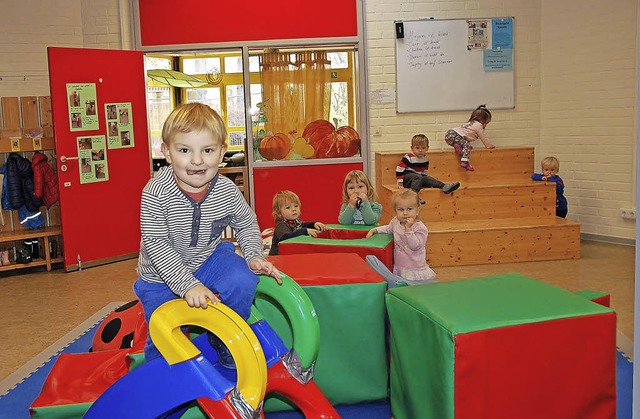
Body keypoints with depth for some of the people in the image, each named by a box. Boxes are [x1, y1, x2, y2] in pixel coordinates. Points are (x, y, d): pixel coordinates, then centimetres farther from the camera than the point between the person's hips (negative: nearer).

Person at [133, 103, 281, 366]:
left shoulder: (227, 191, -17)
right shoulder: (156, 192, -28)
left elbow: (246, 225, 2)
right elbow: (156, 245, -29)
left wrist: (253, 256, -15)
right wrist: (187, 285, -36)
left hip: (209, 258, 2)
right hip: (162, 274, -2)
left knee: (243, 282, -22)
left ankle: (225, 344, 6)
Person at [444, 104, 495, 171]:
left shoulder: (471, 123, 29)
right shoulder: (478, 125, 1)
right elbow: (483, 138, 5)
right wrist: (490, 146, 18)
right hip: (454, 135, -9)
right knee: (467, 145, -21)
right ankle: (464, 161, -36)